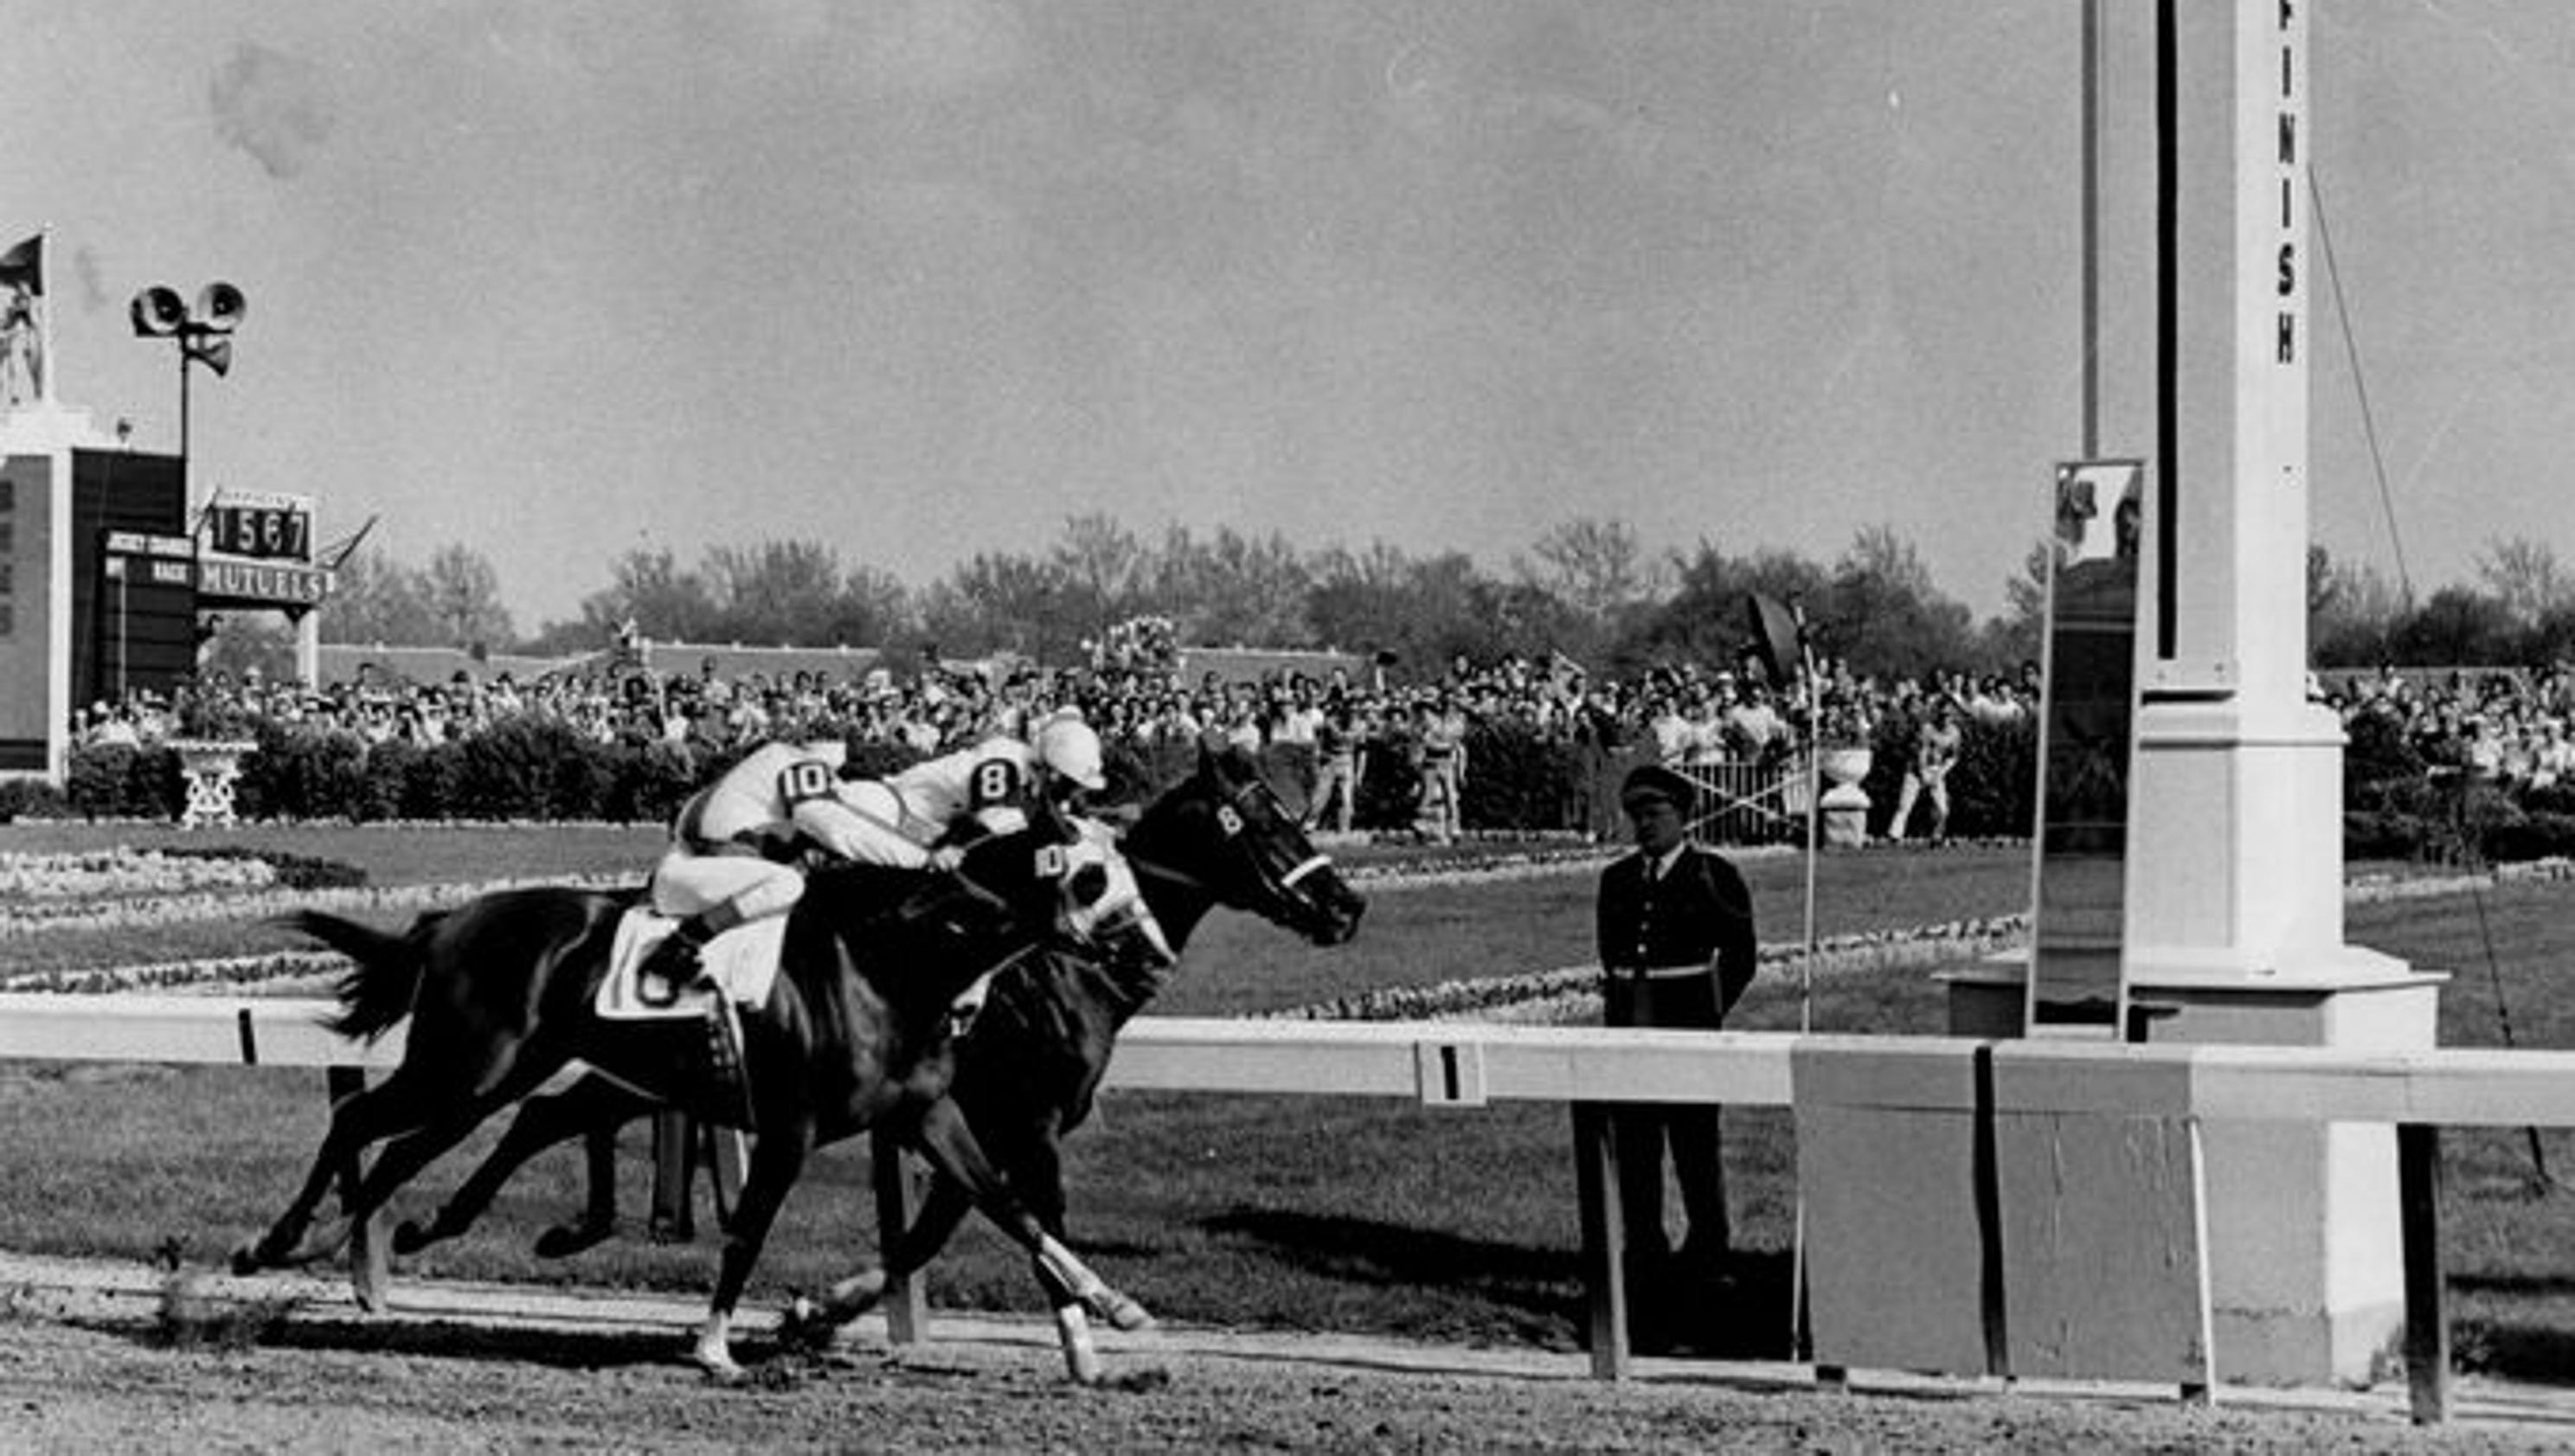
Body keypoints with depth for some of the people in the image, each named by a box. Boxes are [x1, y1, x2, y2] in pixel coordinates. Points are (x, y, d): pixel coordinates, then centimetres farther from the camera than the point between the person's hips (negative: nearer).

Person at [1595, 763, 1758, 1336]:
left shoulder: (1714, 875, -1)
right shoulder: (1617, 878, 12)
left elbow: (1741, 955, 1)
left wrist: (1711, 1010, -1)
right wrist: (1617, 1005, 11)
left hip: (1689, 1027, -4)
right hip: (1628, 1025, 4)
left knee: (1695, 1140, 1)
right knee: (1632, 1144, 5)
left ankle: (1706, 1249, 12)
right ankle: (1645, 1255, 12)